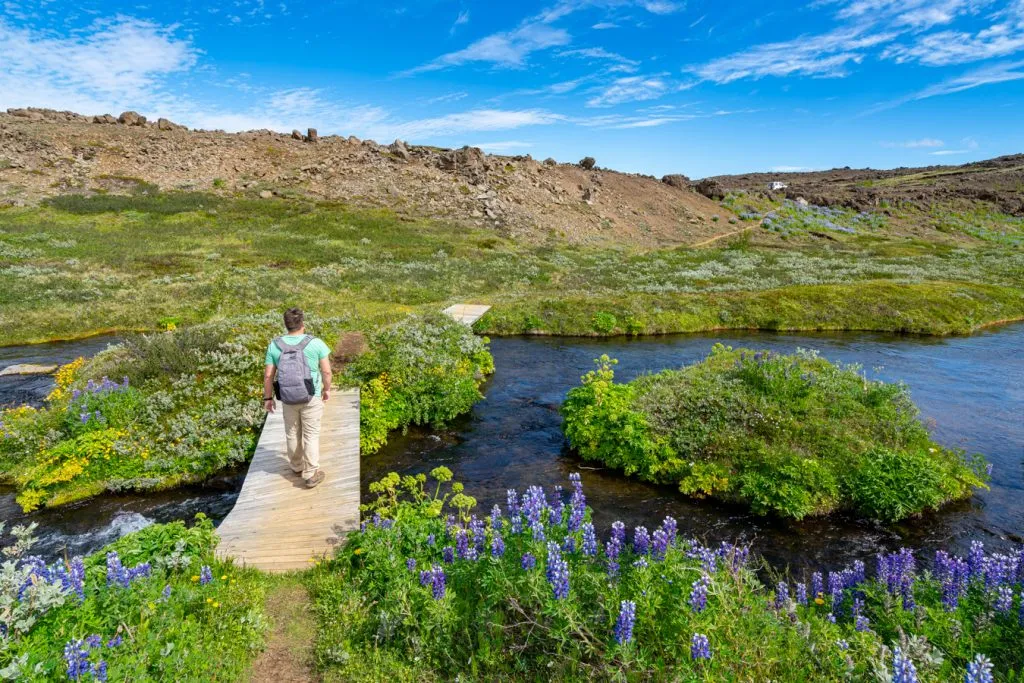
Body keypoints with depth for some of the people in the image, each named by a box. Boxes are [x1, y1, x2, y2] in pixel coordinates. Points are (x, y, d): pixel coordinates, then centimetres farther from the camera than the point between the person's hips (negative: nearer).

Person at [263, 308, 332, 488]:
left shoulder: (275, 345, -7)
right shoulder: (315, 343, -14)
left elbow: (268, 375, -4)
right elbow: (326, 371, -11)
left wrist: (268, 398, 8)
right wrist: (327, 389, 6)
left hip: (288, 398, 3)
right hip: (312, 398, -2)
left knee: (292, 433, 21)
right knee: (311, 435, 9)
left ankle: (297, 466, 39)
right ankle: (311, 475, 14)